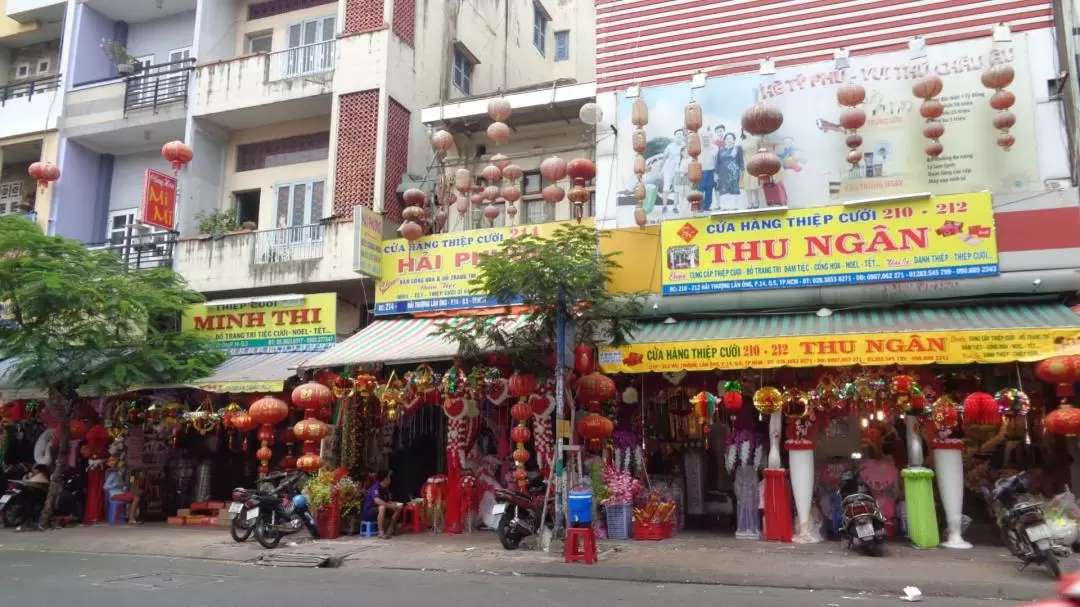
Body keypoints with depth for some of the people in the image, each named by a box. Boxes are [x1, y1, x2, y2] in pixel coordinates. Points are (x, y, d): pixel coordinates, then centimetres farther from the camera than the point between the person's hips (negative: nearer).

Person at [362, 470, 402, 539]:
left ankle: (390, 530, 3)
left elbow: (386, 501, 11)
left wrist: (394, 504, -11)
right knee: (382, 507, -39)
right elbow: (377, 500, -39)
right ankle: (381, 532, -35)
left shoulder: (385, 489, 6)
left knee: (398, 508, 1)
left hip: (379, 509, 9)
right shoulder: (376, 487, -23)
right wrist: (390, 505, -32)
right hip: (368, 511, -9)